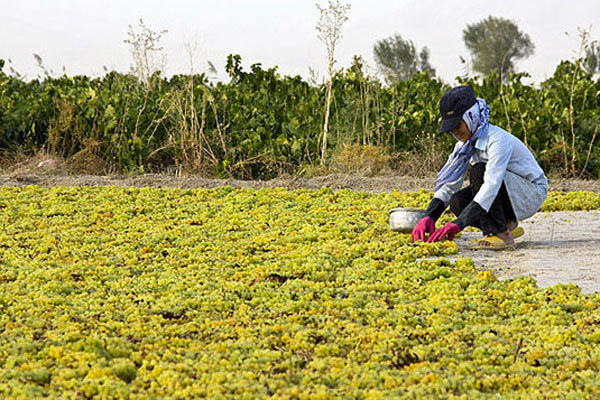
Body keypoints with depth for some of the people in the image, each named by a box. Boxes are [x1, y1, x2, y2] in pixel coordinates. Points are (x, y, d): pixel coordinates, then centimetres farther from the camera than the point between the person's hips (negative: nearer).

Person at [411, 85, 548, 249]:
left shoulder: (498, 140, -27)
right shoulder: (466, 143, -1)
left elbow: (491, 185, -39)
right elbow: (449, 184, -1)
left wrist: (458, 223, -47)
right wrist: (428, 216, -20)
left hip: (533, 193, -8)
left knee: (479, 171, -30)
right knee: (458, 202, -17)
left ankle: (500, 234, -21)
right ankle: (509, 225, 4)